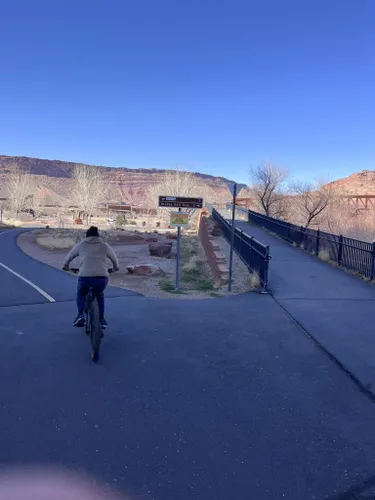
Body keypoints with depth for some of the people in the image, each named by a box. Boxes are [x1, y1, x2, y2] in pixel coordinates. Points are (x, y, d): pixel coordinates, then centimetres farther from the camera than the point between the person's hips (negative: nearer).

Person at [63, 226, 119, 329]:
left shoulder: (81, 245, 16)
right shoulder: (105, 246, 17)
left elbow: (69, 256, 29)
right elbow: (114, 258, 32)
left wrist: (65, 266, 48)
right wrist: (115, 267, 52)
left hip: (85, 277, -1)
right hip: (102, 278, 1)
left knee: (80, 294, 30)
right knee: (99, 295, 32)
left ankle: (80, 314, 10)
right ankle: (101, 320, 27)